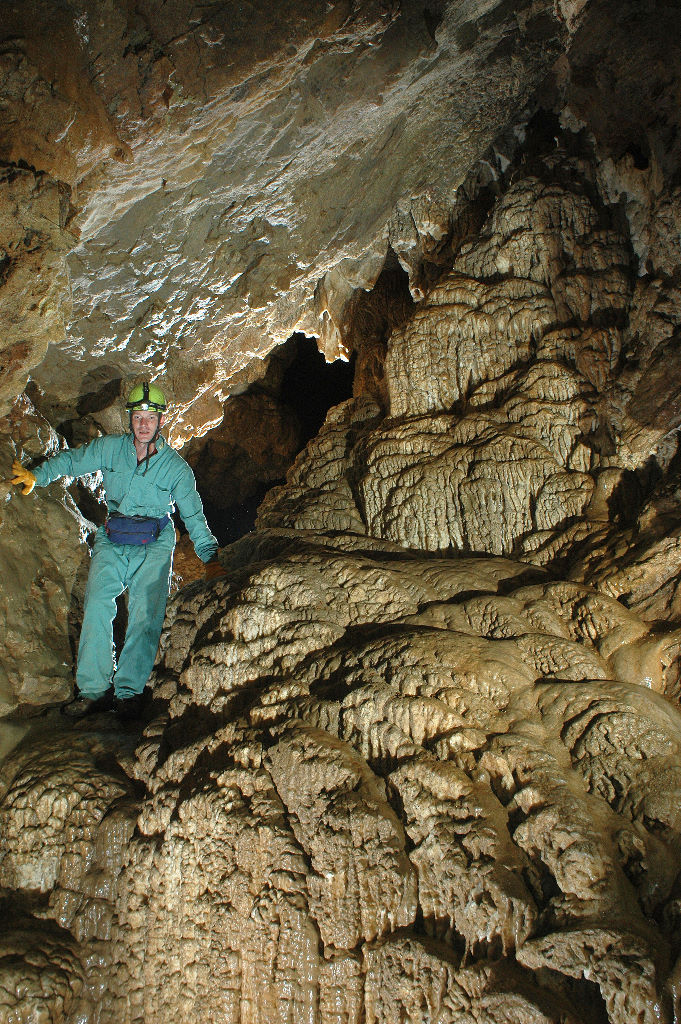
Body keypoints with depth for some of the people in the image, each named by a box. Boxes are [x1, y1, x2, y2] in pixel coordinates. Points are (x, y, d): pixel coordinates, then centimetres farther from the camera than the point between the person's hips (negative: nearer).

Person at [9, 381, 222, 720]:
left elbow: (193, 514, 5)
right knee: (96, 607, -17)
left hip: (154, 546, -2)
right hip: (111, 542, 2)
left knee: (146, 614, -18)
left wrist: (210, 558, 1)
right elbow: (71, 460, 22)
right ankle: (94, 689, -13)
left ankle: (129, 691, -15)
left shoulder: (175, 466, 1)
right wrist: (36, 476, 15)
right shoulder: (110, 448, 5)